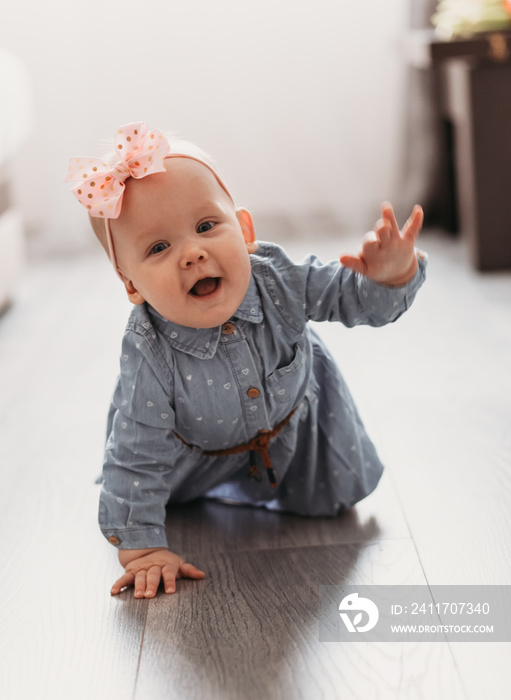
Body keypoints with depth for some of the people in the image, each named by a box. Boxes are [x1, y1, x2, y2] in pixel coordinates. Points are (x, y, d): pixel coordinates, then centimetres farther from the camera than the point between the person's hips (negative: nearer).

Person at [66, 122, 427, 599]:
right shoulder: (150, 360, -40)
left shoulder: (278, 280, -34)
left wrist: (392, 274, -48)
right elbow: (137, 458, -29)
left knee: (337, 493, 12)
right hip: (198, 445, -1)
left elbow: (358, 296, -24)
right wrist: (141, 548, -27)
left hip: (292, 413, 2)